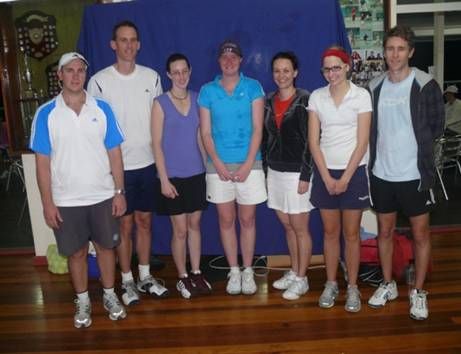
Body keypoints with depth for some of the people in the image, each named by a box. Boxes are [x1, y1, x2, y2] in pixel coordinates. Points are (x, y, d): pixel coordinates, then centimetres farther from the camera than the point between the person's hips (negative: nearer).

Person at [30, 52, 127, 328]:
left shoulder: (102, 108, -3)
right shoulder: (46, 113, -6)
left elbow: (114, 153, 0)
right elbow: (42, 161, -4)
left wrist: (119, 192, -2)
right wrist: (48, 203, -7)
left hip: (102, 196, 1)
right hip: (66, 201, -1)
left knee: (106, 247, 14)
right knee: (77, 252, 12)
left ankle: (110, 296, 33)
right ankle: (83, 302, 32)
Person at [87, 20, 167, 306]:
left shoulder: (152, 77, 2)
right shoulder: (99, 81, -8)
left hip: (147, 163, 3)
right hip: (117, 165, -3)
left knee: (144, 221, 14)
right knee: (124, 224, 7)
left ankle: (145, 276, 28)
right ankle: (127, 281, 23)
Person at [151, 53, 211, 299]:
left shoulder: (197, 99, 4)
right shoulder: (161, 103, -7)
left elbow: (200, 135, 10)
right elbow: (156, 143, -8)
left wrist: (209, 166, 7)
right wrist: (163, 179, -12)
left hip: (197, 174, 3)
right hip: (174, 176, -3)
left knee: (194, 225, 12)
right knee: (180, 230, 4)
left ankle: (196, 273, 25)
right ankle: (182, 277, 20)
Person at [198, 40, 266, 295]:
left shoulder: (253, 87, 2)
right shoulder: (207, 91, 5)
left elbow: (257, 129, -3)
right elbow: (206, 133, 2)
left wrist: (247, 164, -11)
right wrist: (219, 165, -8)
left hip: (249, 163, -1)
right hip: (219, 165, 1)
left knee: (247, 220, 7)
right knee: (226, 220, 8)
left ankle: (248, 271, 20)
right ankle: (234, 271, 21)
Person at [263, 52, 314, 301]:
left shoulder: (305, 100, -9)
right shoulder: (268, 102, 9)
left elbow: (310, 141, -13)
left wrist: (305, 176, -16)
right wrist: (265, 168, 9)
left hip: (297, 173, -6)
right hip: (275, 172, 6)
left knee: (300, 228, 3)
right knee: (287, 226, 15)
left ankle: (301, 279, 15)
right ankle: (293, 272, 28)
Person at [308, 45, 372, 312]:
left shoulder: (361, 95, -4)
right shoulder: (317, 96, 3)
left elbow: (362, 142, -8)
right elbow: (313, 142, 1)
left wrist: (345, 178, -11)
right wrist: (327, 177, -7)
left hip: (353, 171, -2)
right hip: (325, 172, 2)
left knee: (352, 233, 5)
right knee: (330, 232, 10)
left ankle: (352, 288, 18)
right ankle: (331, 284, 23)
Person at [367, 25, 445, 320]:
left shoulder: (426, 85, -7)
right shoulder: (375, 86, 5)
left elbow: (436, 128, -4)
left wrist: (413, 144, -2)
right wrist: (378, 154, -1)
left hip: (414, 174, -3)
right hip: (382, 173, 4)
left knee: (421, 233, 6)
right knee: (385, 231, 14)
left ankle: (419, 292, 22)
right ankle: (388, 285, 30)